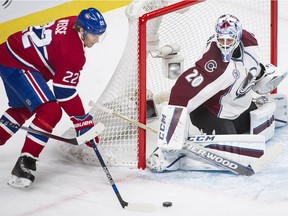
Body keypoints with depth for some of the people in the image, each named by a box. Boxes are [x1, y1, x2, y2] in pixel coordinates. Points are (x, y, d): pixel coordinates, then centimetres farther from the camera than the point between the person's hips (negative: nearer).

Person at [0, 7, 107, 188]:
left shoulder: (73, 23, 2)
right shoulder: (73, 53, -23)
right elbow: (65, 92, -20)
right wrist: (83, 123, -14)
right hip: (17, 66, -11)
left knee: (22, 109, 30)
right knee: (50, 111, -20)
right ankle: (25, 165, -19)